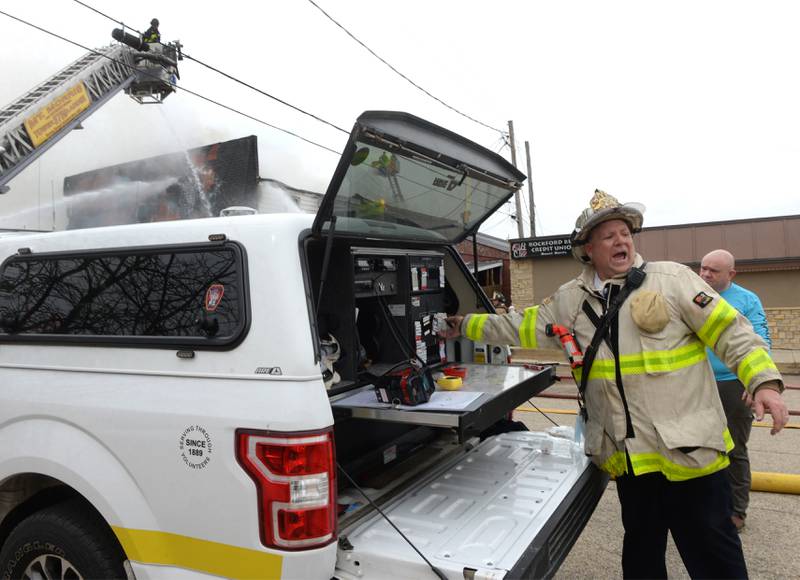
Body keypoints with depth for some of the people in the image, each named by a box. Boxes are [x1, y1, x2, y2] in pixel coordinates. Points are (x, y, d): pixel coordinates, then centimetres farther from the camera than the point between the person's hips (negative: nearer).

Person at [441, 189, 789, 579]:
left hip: (689, 449, -3)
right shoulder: (570, 301, 7)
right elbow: (519, 327, 15)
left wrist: (764, 382, -15)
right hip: (628, 458, 4)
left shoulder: (672, 278, -4)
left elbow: (731, 332, -4)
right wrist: (466, 326, 18)